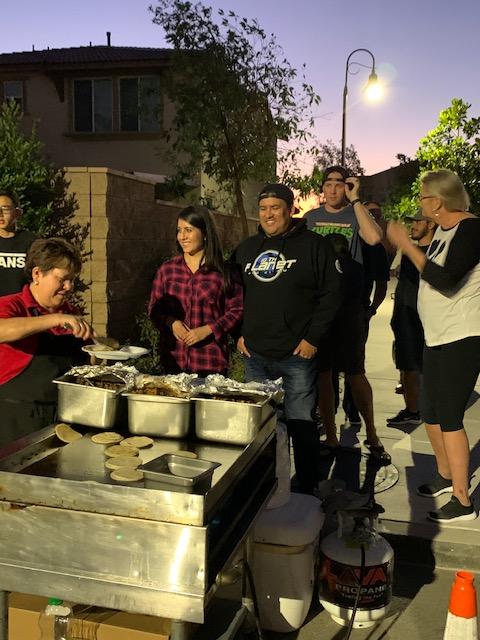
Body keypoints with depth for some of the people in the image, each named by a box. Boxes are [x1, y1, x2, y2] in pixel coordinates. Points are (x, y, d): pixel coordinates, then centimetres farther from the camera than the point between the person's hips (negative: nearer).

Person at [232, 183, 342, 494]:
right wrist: (238, 334, 9)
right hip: (254, 353, 5)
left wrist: (313, 339, -11)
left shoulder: (313, 245, -3)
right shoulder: (246, 248, 12)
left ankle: (307, 490, 16)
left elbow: (331, 294, -6)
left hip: (297, 354, -5)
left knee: (302, 423, 1)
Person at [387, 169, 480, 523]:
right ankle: (445, 475, 36)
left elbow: (445, 280, -27)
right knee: (431, 413, 17)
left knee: (449, 418, -7)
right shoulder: (443, 229, 10)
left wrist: (406, 245, -23)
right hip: (438, 337, 9)